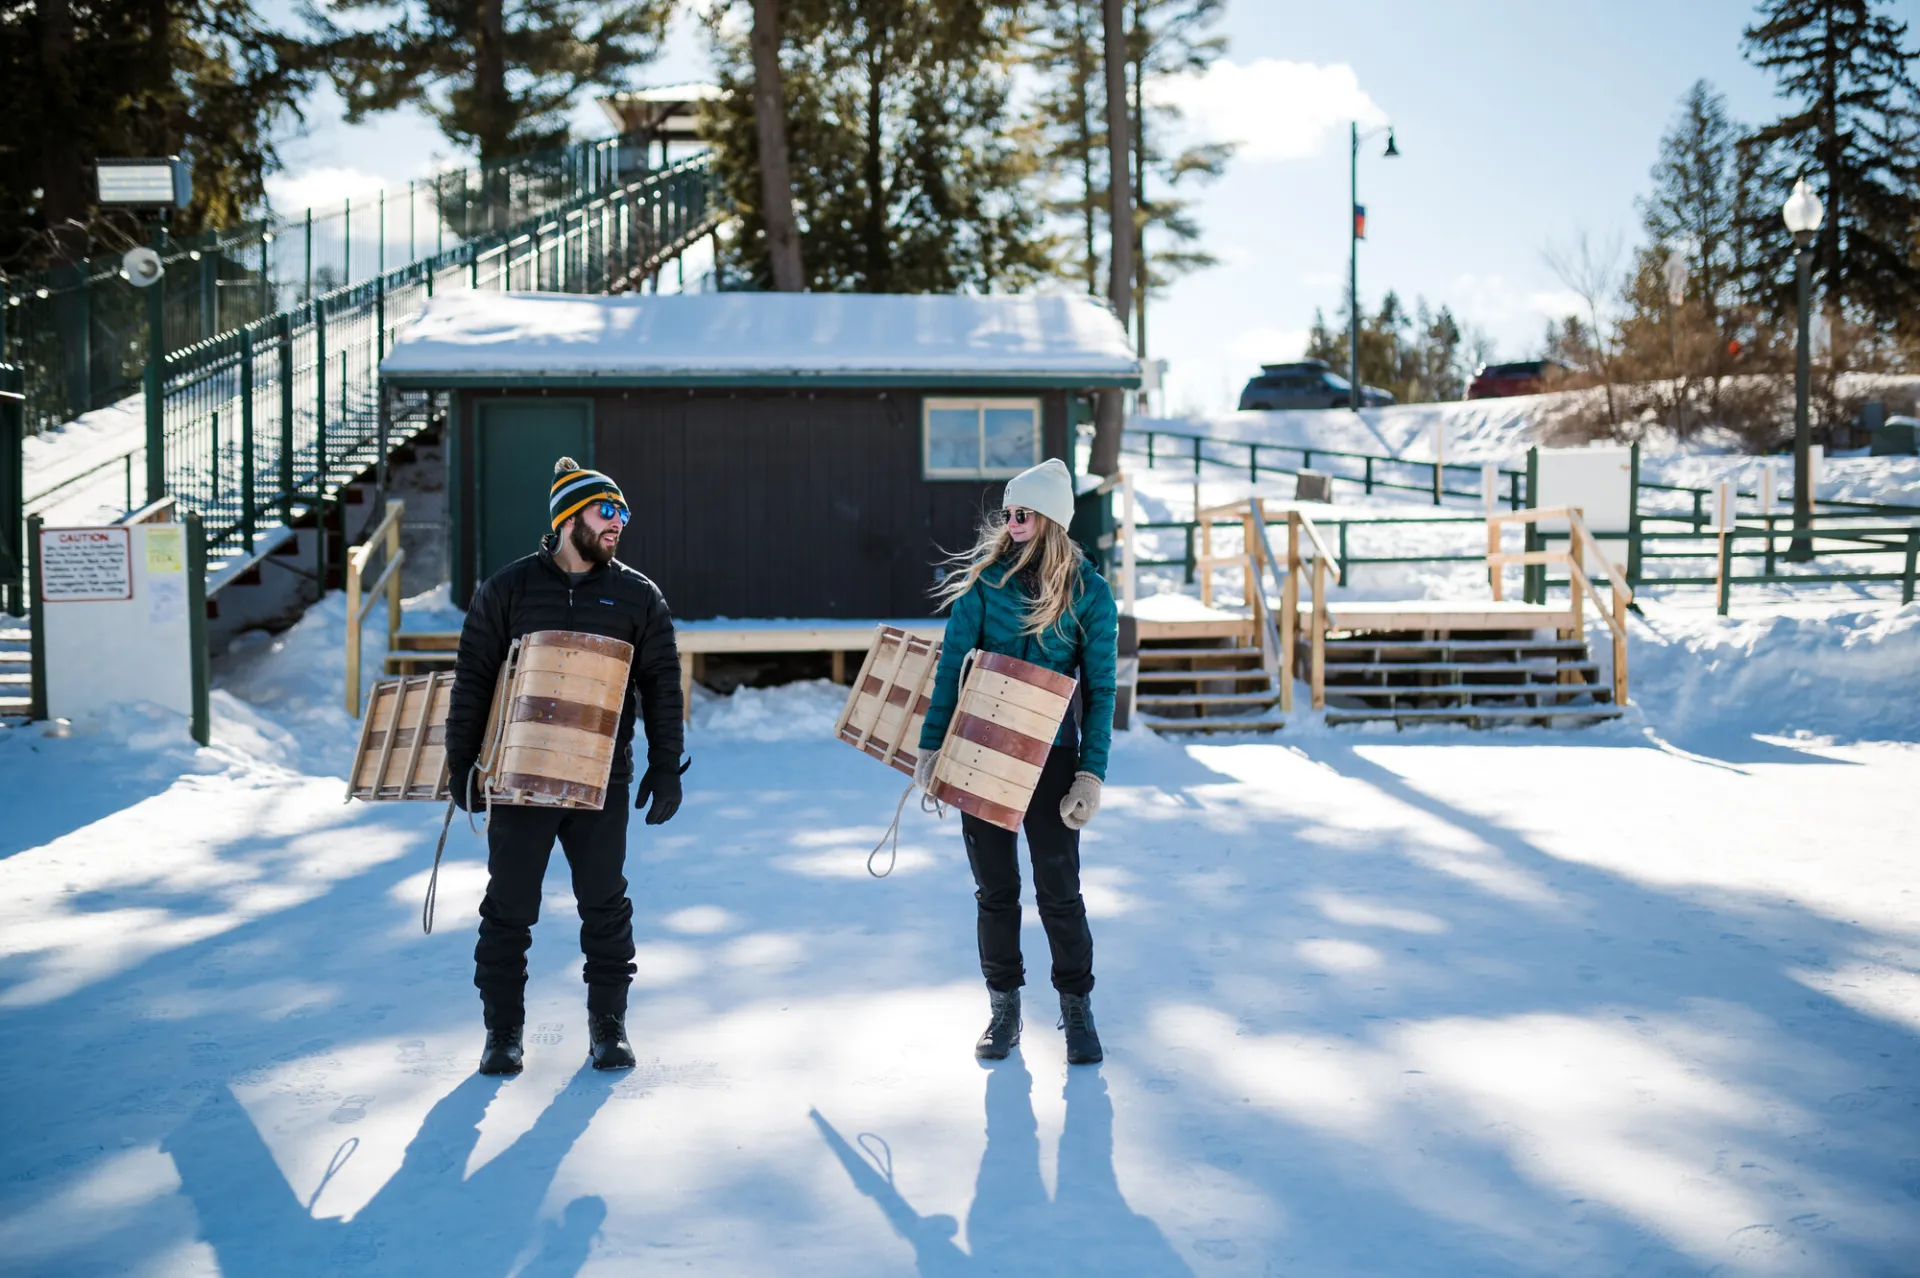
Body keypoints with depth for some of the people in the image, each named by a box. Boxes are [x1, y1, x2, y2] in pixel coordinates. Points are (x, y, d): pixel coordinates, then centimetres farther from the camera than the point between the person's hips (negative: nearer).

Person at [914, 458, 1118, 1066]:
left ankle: (1077, 1010, 17)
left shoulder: (1088, 592, -3)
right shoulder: (985, 578, 0)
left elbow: (1100, 688, -2)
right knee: (995, 889, 9)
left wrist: (1092, 773, -8)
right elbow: (952, 665, 0)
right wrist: (931, 744, -5)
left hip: (1051, 757, -2)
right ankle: (1004, 1008, 22)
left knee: (1059, 891, 2)